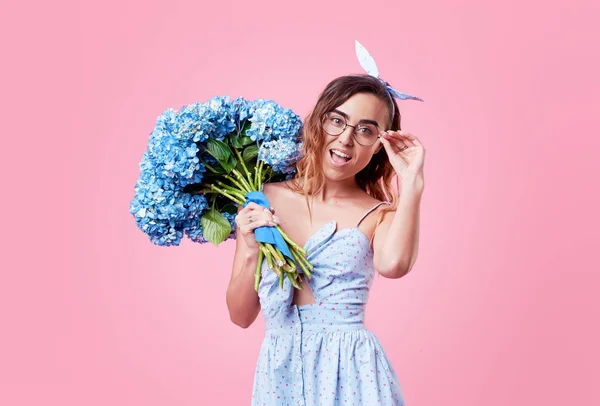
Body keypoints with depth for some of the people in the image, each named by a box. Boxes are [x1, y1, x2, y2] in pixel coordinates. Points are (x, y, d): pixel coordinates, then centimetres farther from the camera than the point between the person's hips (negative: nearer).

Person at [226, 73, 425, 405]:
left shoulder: (378, 216, -4)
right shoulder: (265, 200, -1)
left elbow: (393, 264, -29)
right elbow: (241, 316, 1)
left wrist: (411, 182, -19)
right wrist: (252, 254, -15)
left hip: (349, 369, -1)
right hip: (279, 369, 2)